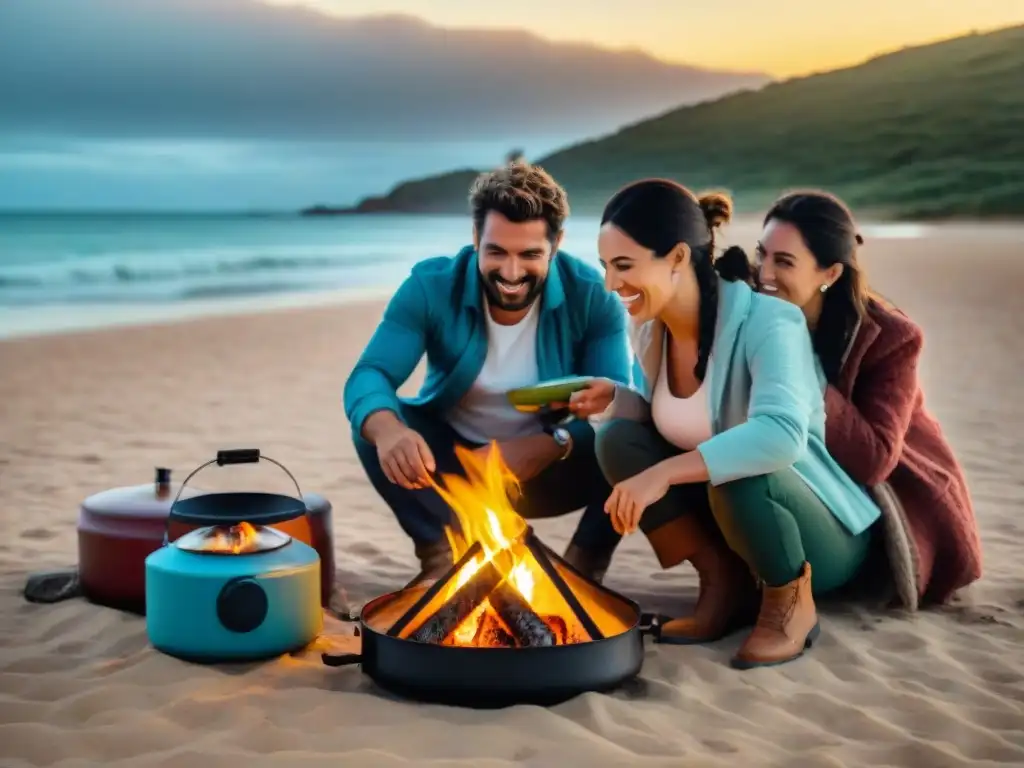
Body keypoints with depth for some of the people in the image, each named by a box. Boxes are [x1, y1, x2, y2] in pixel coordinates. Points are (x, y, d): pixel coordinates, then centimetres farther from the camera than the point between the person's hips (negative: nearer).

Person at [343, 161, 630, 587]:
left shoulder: (591, 295, -18)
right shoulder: (430, 286, -17)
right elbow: (368, 376, -27)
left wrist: (551, 446, -44)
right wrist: (388, 430, -51)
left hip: (553, 469, -1)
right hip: (453, 465, 1)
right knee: (375, 423, -26)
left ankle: (584, 562, -7)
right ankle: (442, 556, -9)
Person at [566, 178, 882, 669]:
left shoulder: (765, 323, -26)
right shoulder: (649, 327, -5)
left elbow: (781, 435, -44)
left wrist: (665, 473, -46)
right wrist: (615, 399, -9)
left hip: (822, 538, -6)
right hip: (729, 511, 7)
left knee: (738, 472, -38)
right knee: (617, 440, -13)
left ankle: (791, 602, -9)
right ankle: (725, 580, -2)